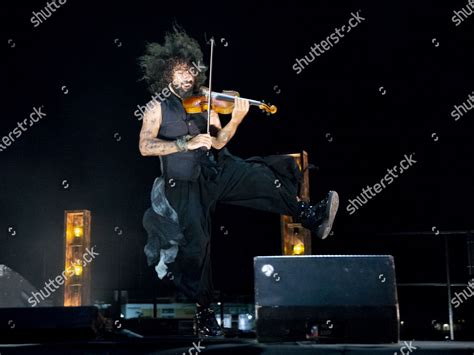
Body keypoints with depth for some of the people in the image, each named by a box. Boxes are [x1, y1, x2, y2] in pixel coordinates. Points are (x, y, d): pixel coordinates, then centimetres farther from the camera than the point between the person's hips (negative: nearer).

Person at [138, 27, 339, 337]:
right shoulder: (158, 108, -2)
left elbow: (218, 142, -5)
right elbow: (145, 146, -16)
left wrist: (235, 120, -24)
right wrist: (186, 143, -26)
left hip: (217, 170, 3)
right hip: (185, 184, -3)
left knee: (261, 176, -23)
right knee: (196, 242, -8)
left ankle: (312, 217, -30)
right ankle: (204, 310, 7)